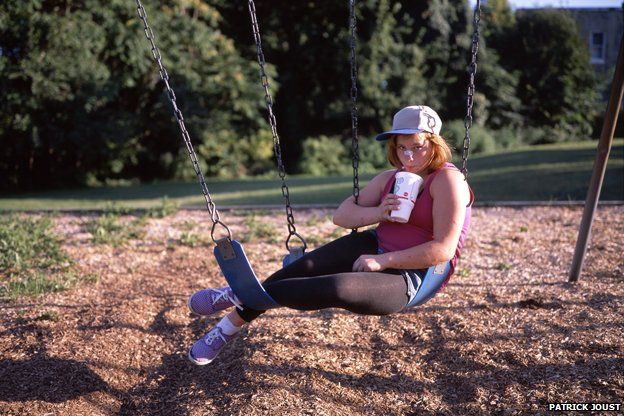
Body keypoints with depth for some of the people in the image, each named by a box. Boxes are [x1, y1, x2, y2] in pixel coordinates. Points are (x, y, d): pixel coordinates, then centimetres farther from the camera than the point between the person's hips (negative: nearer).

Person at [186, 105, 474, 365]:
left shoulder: (447, 180, -14)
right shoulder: (389, 179, 9)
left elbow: (443, 250, -21)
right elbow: (341, 216, 6)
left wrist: (382, 261, -21)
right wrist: (377, 213, -15)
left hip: (410, 277, -7)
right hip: (373, 247, 7)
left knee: (335, 289, -32)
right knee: (304, 268, -18)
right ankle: (229, 326, -7)